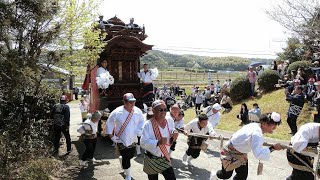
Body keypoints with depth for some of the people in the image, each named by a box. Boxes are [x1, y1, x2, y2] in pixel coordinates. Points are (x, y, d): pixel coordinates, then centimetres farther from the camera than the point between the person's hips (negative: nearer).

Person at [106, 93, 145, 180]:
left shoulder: (137, 111, -10)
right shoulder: (117, 112, -19)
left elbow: (142, 121, 8)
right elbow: (109, 124, -6)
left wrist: (140, 130, -7)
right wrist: (112, 137, -7)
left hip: (133, 140, 4)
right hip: (121, 140, -4)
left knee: (131, 156, 21)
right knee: (126, 159, -2)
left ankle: (121, 158, 55)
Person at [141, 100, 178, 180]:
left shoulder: (169, 123, -3)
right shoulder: (148, 124, -18)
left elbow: (170, 142, 8)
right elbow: (143, 143, -21)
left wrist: (174, 137, -14)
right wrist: (158, 142, -33)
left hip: (165, 159, 3)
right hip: (151, 160, -3)